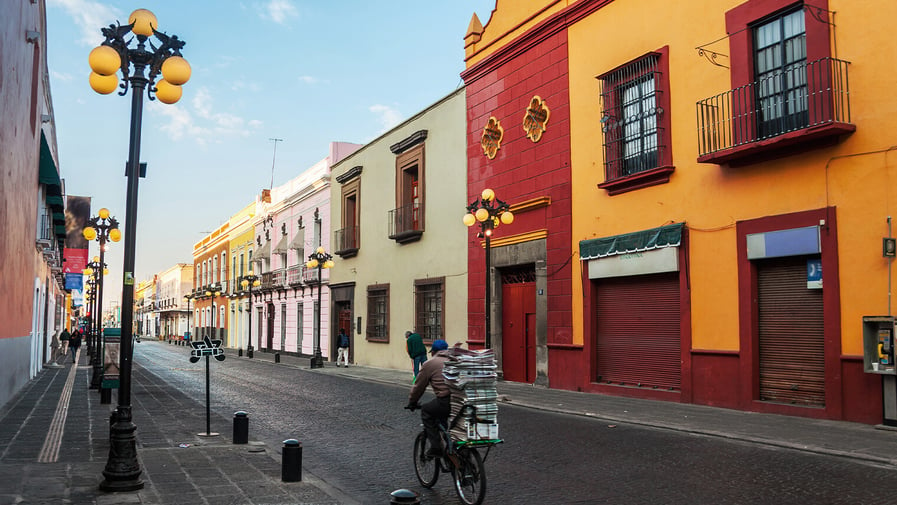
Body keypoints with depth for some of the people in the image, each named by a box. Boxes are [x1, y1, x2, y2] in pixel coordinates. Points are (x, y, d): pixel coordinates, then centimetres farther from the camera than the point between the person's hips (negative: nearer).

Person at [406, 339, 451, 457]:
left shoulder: (430, 363, 8)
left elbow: (418, 386, 13)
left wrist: (412, 402, 29)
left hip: (446, 401, -6)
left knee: (426, 411, 18)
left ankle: (436, 447, 12)